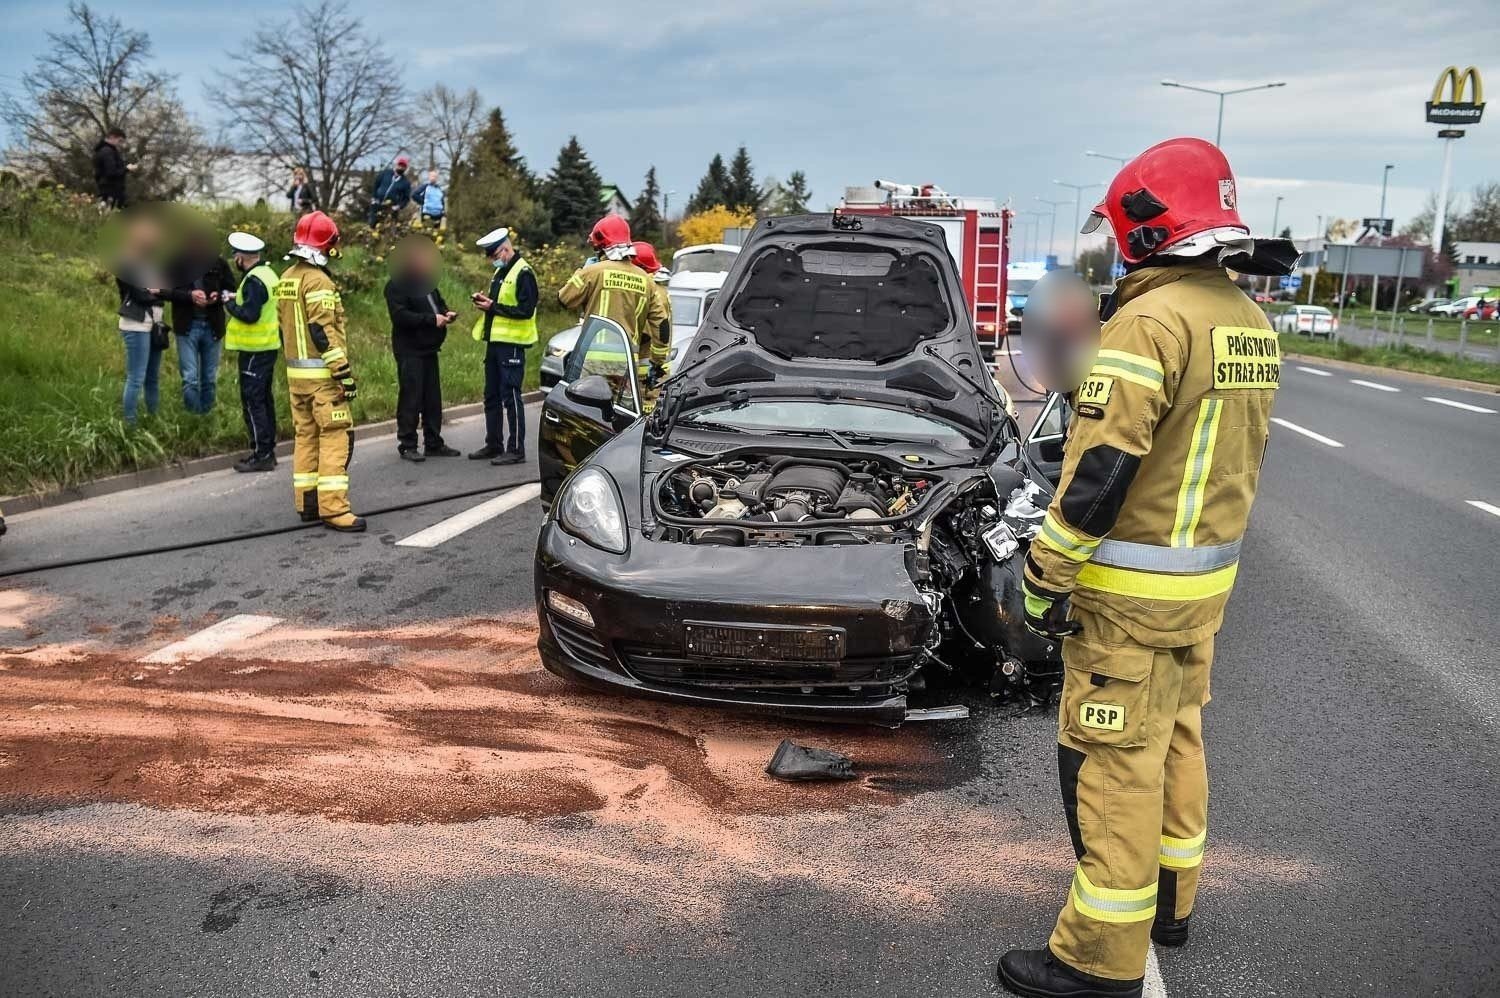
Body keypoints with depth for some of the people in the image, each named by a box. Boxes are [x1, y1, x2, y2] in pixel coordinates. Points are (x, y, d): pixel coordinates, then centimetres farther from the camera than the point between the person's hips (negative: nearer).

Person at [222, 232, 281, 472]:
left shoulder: (253, 281, -18)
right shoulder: (268, 273, 12)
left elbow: (249, 314, -25)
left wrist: (230, 303, -10)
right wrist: (237, 300, 11)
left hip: (255, 350, -10)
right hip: (269, 346, 10)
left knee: (253, 401, -5)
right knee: (264, 398, 15)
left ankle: (261, 454, -3)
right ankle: (268, 450, 22)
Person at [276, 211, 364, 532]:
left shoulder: (285, 280, 14)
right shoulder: (318, 281, -15)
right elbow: (324, 331, -21)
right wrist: (345, 373, -20)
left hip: (295, 373, 9)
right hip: (322, 374, -9)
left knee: (305, 435, 13)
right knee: (336, 436, -8)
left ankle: (307, 504, 18)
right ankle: (333, 508, -11)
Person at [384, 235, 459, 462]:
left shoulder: (426, 281, 16)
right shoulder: (396, 285, -11)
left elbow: (438, 301, 27)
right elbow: (399, 316, -20)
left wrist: (446, 312, 4)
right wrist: (431, 319, -24)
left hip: (429, 349, 9)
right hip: (409, 351, -8)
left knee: (433, 398, 11)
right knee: (410, 398, -6)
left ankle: (434, 443, 19)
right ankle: (407, 445, 2)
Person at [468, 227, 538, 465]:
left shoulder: (523, 273, -12)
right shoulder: (500, 272, 17)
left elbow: (526, 310, -20)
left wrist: (493, 306, -18)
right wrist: (485, 302, 5)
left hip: (511, 344, -9)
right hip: (495, 341, 9)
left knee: (511, 396, -6)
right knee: (492, 396, 13)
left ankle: (516, 449, 0)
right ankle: (494, 444, 23)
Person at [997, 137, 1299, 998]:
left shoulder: (1151, 321, -21)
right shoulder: (1250, 323, 8)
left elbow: (1099, 469, -24)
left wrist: (1047, 575, -15)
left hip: (1131, 588, -9)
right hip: (1206, 576, 9)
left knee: (1113, 762, -1)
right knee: (1176, 738, 21)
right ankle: (1170, 900, 37)